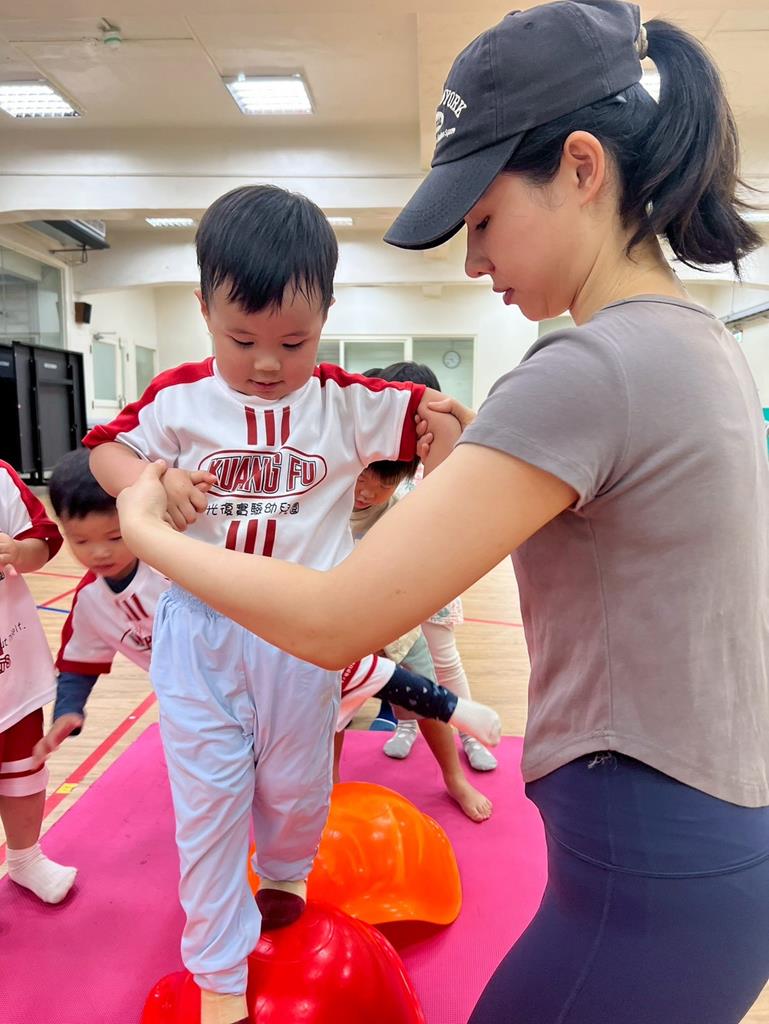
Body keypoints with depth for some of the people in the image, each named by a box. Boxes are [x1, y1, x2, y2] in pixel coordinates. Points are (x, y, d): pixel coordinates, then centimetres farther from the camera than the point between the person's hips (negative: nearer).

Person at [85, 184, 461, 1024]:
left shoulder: (347, 404, -7)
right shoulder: (178, 400, -6)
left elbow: (436, 419, 1)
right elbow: (104, 449, 6)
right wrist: (152, 484, -16)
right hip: (200, 629, 0)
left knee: (297, 783, 20)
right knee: (207, 798, 9)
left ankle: (284, 876, 56)